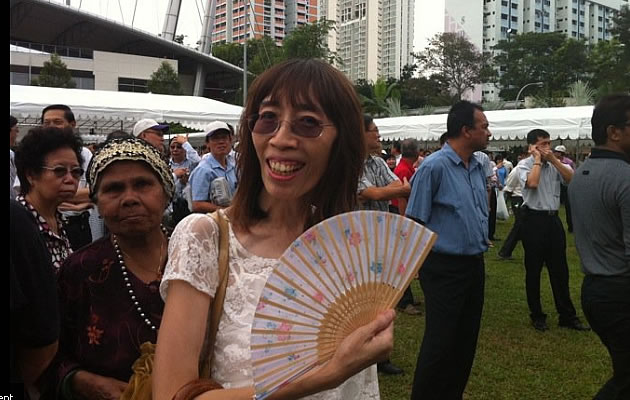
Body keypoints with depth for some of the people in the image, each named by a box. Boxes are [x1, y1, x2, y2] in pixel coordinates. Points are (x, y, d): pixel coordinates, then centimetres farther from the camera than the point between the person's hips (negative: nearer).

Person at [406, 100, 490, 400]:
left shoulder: (479, 166, 7)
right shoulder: (434, 167, -16)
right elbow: (415, 223, -13)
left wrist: (480, 244, 16)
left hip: (475, 265, 8)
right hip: (445, 268, -7)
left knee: (466, 341, 16)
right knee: (440, 343, 0)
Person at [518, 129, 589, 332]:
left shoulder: (554, 165, 10)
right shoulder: (525, 164, -5)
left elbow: (571, 179, -4)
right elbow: (532, 183, -24)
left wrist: (553, 159, -7)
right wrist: (538, 159, -12)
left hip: (553, 219, 5)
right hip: (534, 219, -5)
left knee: (560, 269, 10)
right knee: (533, 270, 4)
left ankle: (567, 316, 18)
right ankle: (537, 316, 17)